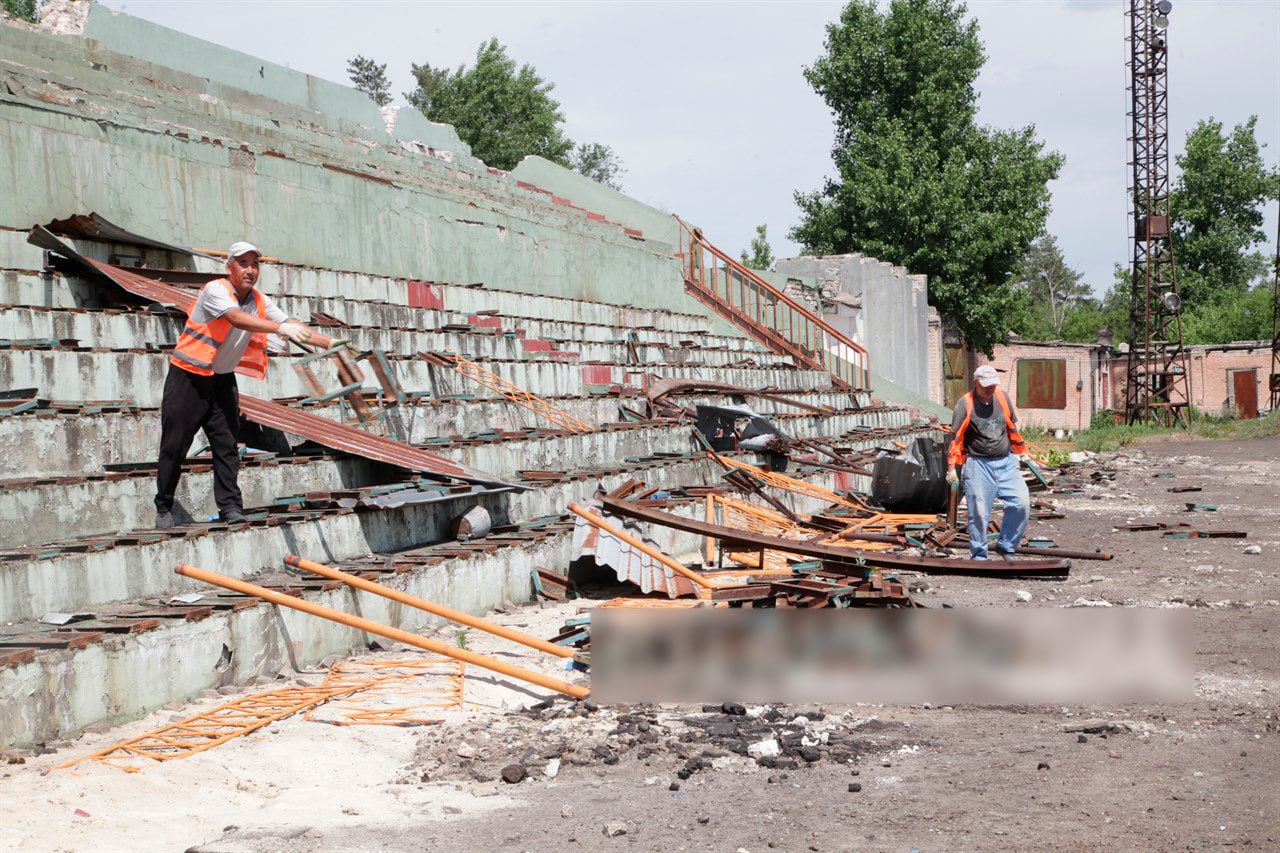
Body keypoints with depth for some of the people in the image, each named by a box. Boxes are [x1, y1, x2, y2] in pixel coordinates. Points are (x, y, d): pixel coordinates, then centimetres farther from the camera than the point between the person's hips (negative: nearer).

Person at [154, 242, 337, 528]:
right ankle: (164, 508, 13)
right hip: (187, 376, -5)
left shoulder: (260, 301, 0)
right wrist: (280, 328, -49)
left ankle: (230, 507, 1)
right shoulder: (215, 290, -20)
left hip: (223, 379, 5)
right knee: (174, 445, 0)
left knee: (227, 444, -2)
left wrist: (328, 343, -19)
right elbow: (237, 319, -37)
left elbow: (292, 326, -5)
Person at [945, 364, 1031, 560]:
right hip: (978, 464, -4)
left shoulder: (1002, 397, 7)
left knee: (1021, 503, -6)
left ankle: (1006, 546, 10)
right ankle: (979, 555, 8)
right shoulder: (965, 404, -6)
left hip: (1006, 462, 4)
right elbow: (956, 437, -6)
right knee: (979, 511, -6)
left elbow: (1013, 427, 20)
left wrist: (1021, 451, 27)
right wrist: (952, 468, -9)